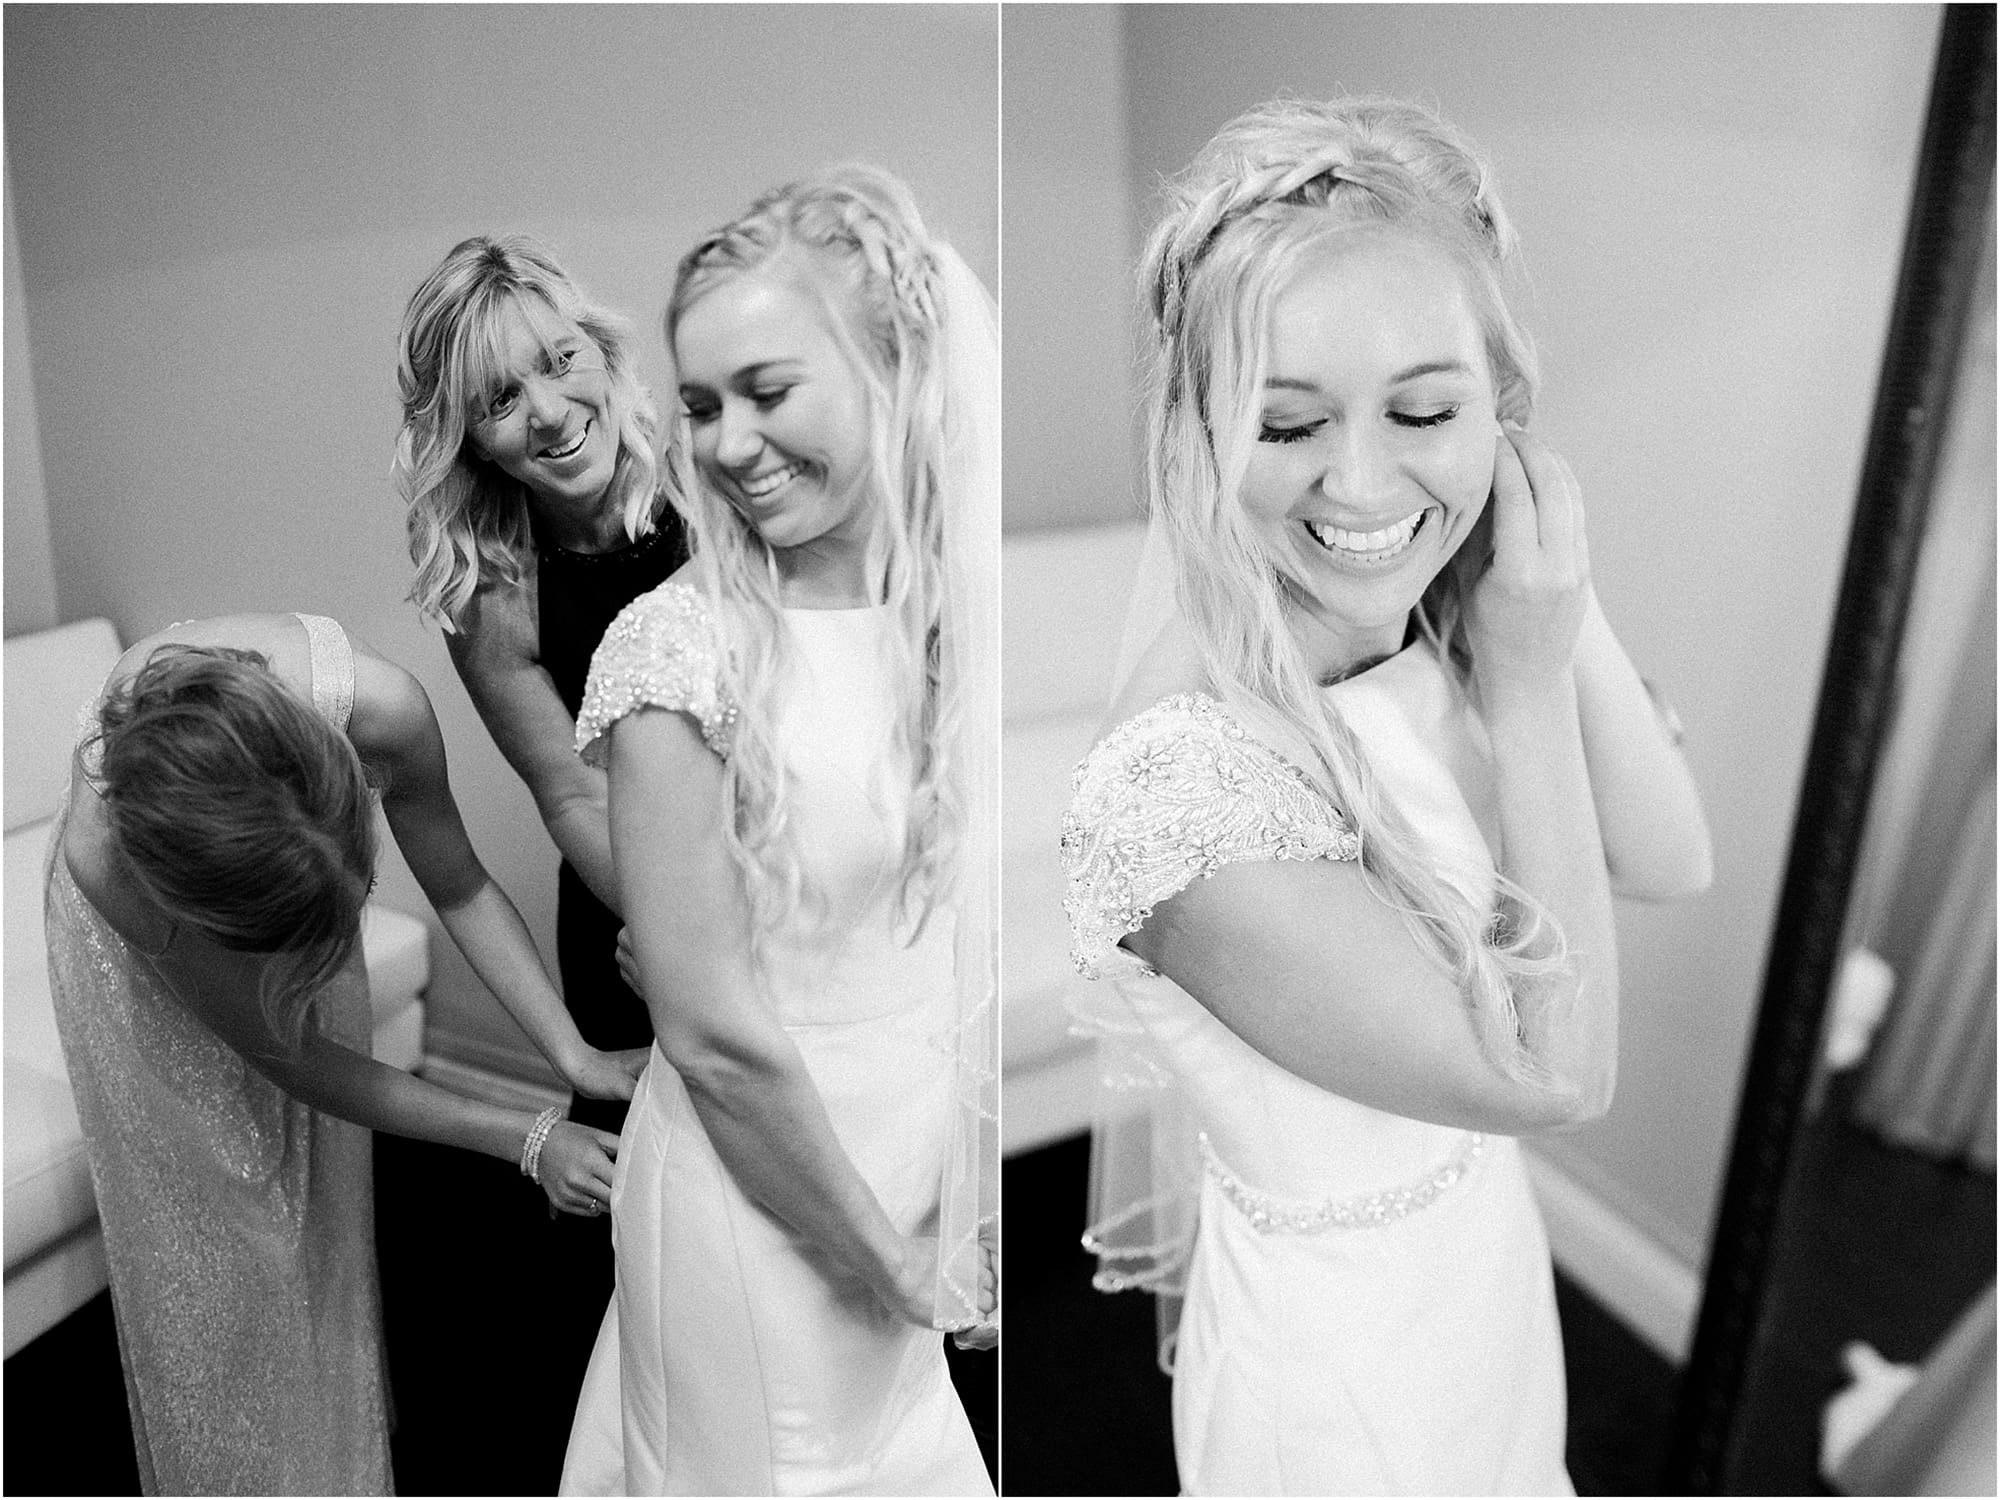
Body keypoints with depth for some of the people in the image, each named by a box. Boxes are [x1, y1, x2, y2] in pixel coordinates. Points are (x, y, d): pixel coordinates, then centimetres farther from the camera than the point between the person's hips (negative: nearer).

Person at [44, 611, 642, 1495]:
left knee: (319, 1206, 15)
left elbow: (461, 890, -20)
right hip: (141, 935, -2)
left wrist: (576, 1056, -28)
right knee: (206, 1230, 8)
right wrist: (528, 1141, -29)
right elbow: (290, 1060, -29)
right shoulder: (102, 856, -42)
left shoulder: (379, 709, -41)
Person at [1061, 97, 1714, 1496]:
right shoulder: (1178, 779, -36)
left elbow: (1672, 865, -8)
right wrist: (1531, 681, -26)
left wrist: (1571, 602, -22)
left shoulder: (1437, 621, -14)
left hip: (1482, 1231, 6)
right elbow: (1552, 1071, -26)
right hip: (1341, 1342, -6)